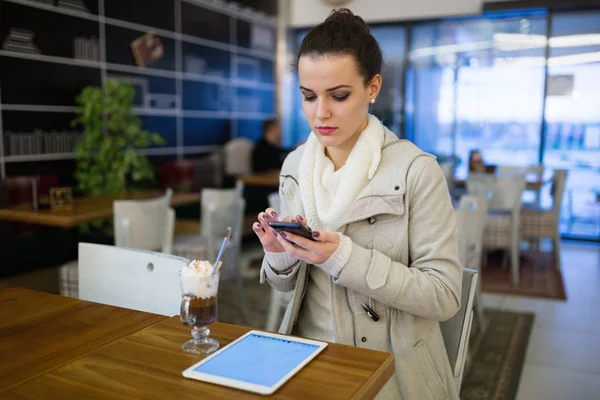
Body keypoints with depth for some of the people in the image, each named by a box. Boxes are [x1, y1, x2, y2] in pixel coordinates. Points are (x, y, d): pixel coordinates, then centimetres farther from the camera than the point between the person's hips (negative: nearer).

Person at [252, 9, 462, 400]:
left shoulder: (416, 170, -14)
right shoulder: (294, 166, 1)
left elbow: (445, 295, -15)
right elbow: (288, 284, 9)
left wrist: (345, 258, -24)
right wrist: (280, 254, -13)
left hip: (390, 368, -3)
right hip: (308, 357, 4)